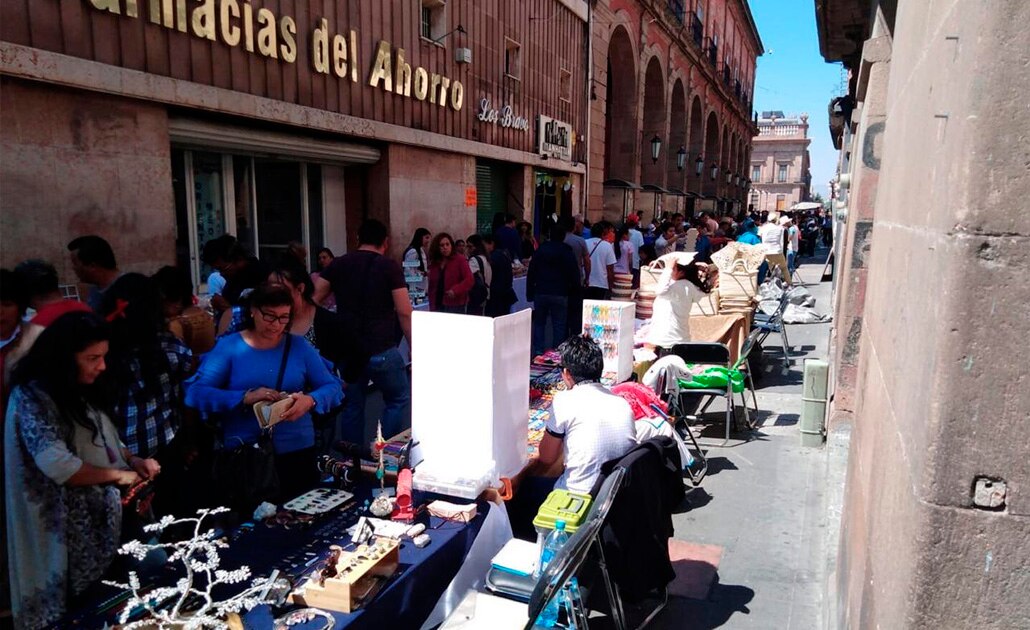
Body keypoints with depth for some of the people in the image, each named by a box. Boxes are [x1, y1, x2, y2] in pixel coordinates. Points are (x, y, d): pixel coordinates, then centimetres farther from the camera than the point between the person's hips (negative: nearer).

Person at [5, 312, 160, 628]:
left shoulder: (82, 391, 10)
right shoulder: (32, 397, -16)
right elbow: (57, 464, -26)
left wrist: (134, 461, -2)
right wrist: (118, 475, -14)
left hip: (102, 519, 8)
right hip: (69, 531, -8)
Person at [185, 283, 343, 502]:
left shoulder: (299, 346, 4)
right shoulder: (228, 347, -1)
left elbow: (333, 387, 2)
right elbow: (195, 393, -11)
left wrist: (310, 400, -19)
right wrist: (245, 398, -25)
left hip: (297, 452, 2)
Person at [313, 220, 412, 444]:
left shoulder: (338, 264, 6)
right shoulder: (390, 267, -6)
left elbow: (311, 301, 1)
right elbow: (404, 313, -11)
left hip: (347, 350, 4)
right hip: (381, 351, -4)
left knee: (353, 405, 18)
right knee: (398, 399, 16)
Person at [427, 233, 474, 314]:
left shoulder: (460, 260, -1)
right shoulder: (434, 264, 14)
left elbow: (470, 280, -11)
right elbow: (431, 287, 16)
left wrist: (455, 290, -24)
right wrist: (432, 306, 6)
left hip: (455, 307, -5)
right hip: (437, 306, 5)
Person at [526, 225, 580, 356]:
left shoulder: (540, 250, 5)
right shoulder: (567, 253, -2)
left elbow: (531, 273, 5)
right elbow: (574, 275, -3)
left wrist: (529, 293, 8)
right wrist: (574, 289, 10)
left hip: (540, 293, 2)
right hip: (560, 294, -2)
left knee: (539, 323, 10)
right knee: (559, 325, 3)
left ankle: (538, 351, 6)